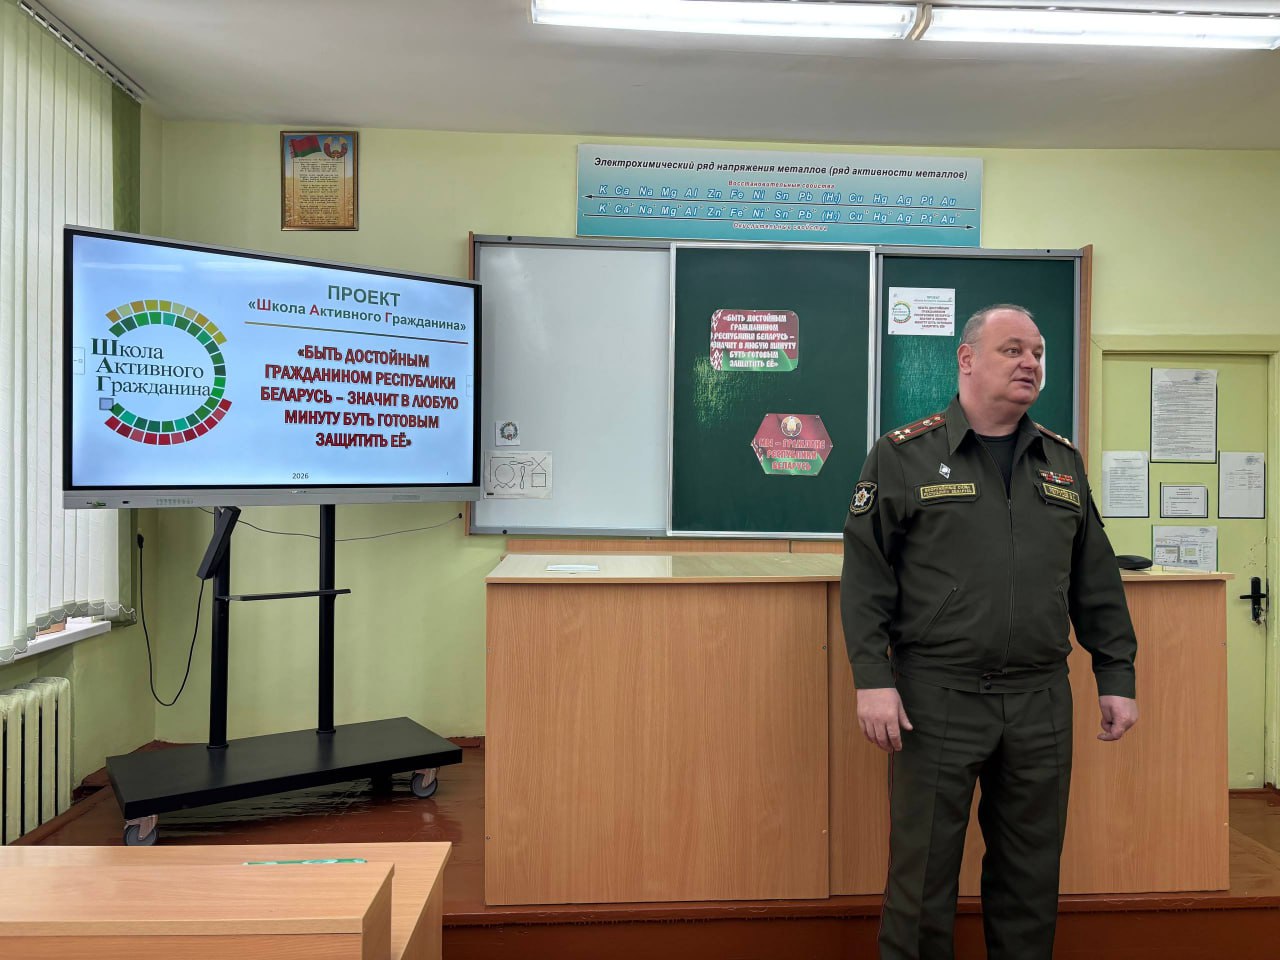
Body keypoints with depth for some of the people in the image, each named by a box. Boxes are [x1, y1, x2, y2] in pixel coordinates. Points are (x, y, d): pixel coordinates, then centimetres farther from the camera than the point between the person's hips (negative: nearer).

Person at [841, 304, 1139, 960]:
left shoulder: (1063, 462, 12)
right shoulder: (904, 456, -3)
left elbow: (1096, 581, 14)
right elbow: (866, 575, -7)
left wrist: (1116, 676, 10)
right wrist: (873, 679, -13)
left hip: (1042, 700, 5)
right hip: (937, 697, -4)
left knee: (1032, 876, 16)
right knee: (923, 872, 6)